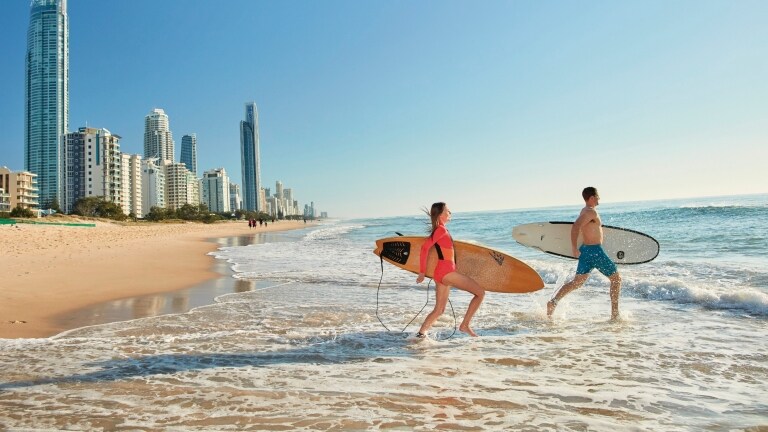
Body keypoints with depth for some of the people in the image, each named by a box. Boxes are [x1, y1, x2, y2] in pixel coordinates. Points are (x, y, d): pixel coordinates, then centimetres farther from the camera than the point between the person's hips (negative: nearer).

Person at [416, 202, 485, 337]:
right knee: (480, 293, -4)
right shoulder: (441, 230, -11)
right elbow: (425, 247, -17)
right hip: (447, 272, -10)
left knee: (439, 310, 13)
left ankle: (421, 333, 10)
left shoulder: (441, 230, 16)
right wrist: (422, 272, -13)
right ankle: (464, 325, -1)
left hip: (442, 273, 10)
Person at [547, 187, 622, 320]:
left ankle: (553, 302, -3)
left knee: (576, 282, 8)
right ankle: (615, 313, 9)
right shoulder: (591, 211, -15)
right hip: (595, 250, -9)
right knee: (616, 278, 7)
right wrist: (574, 247, -26)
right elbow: (575, 227, -26)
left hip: (586, 249, 9)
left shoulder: (584, 211, 14)